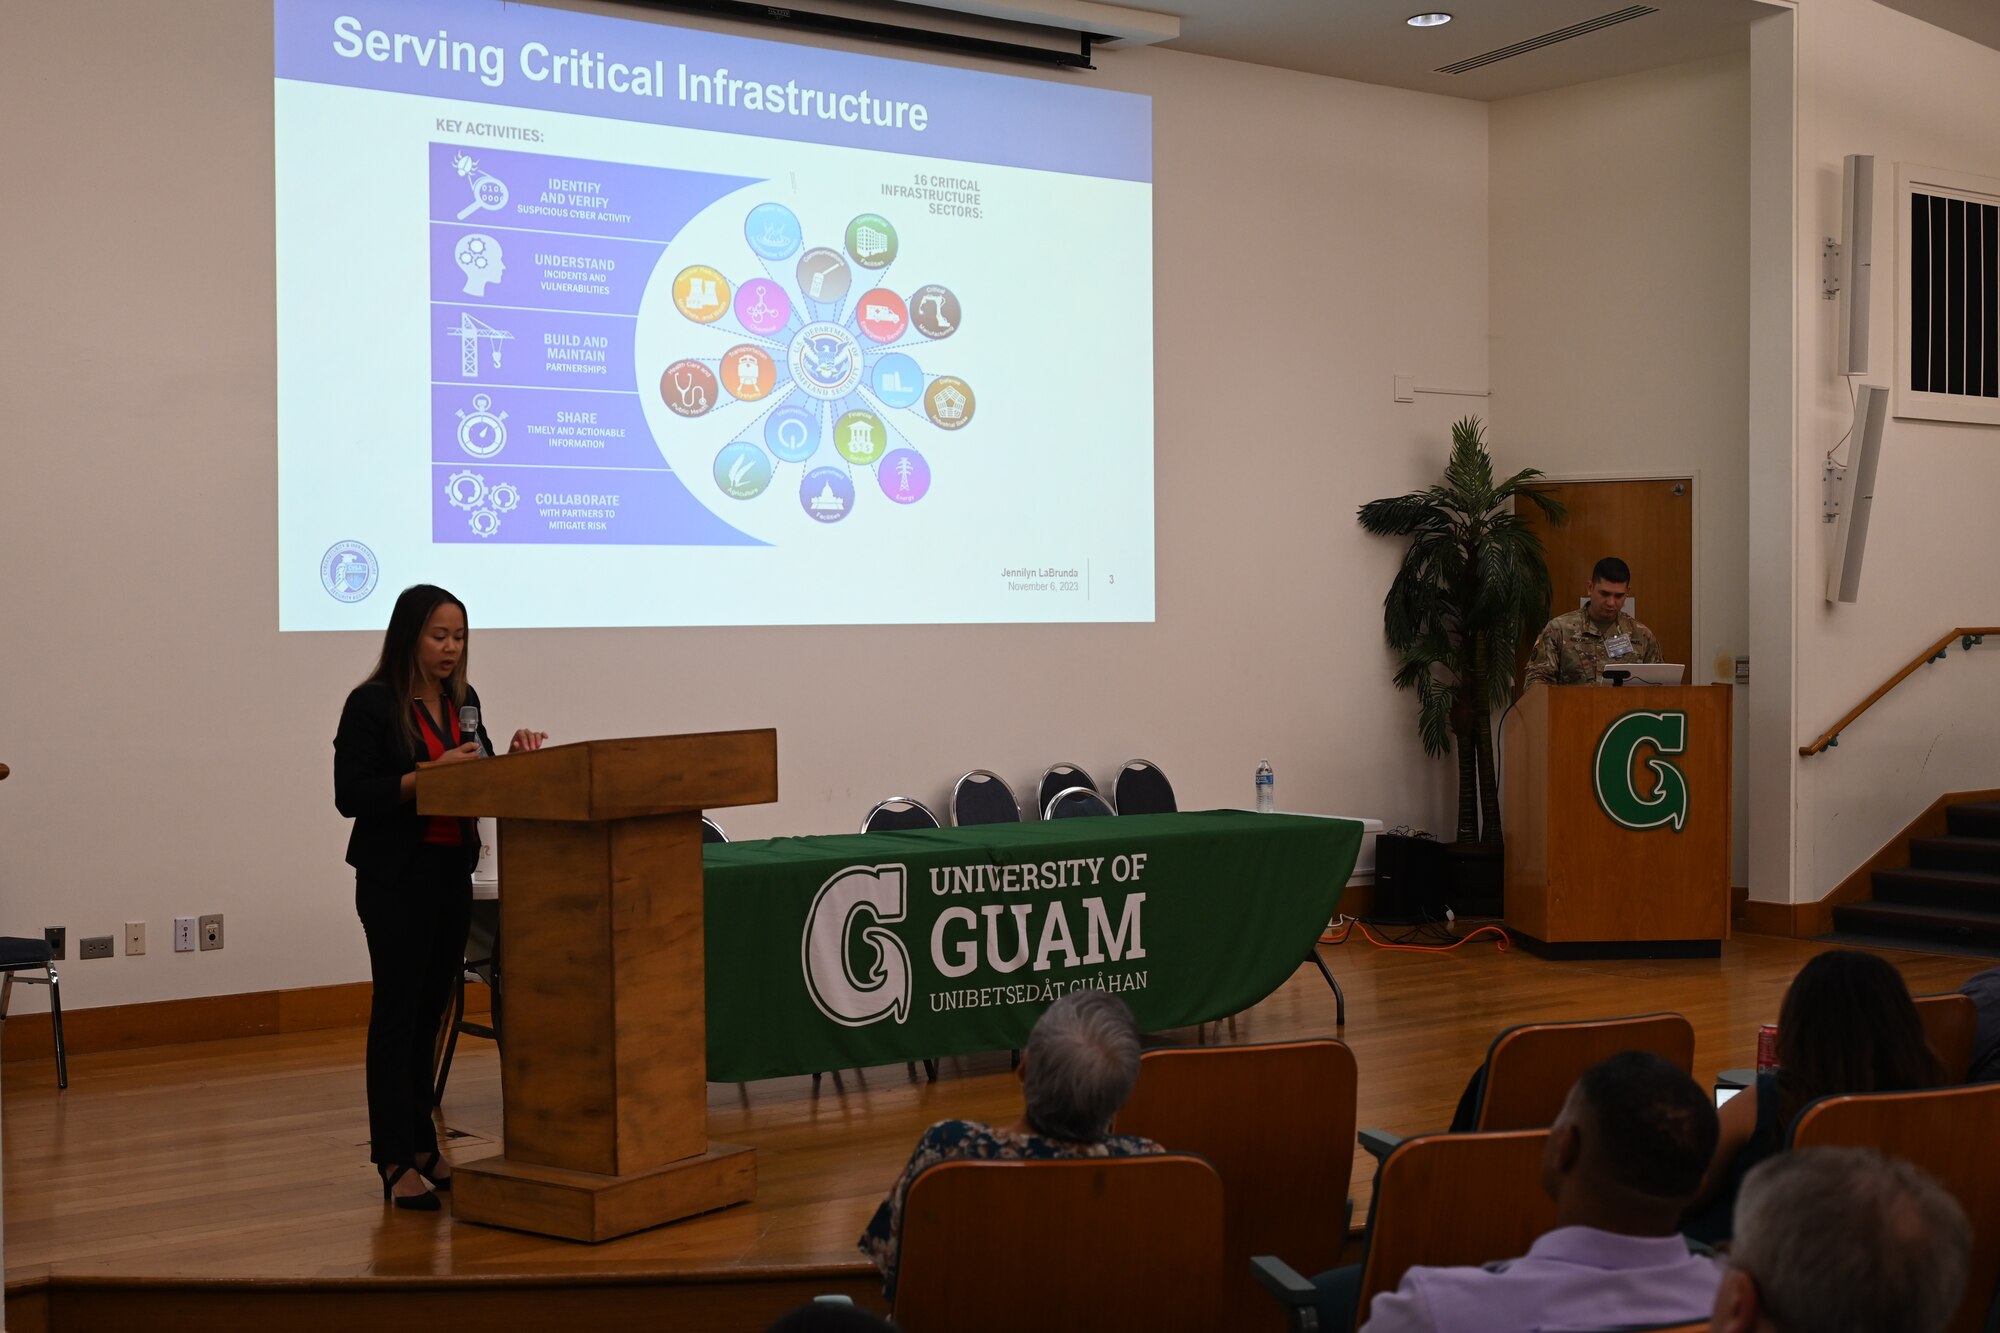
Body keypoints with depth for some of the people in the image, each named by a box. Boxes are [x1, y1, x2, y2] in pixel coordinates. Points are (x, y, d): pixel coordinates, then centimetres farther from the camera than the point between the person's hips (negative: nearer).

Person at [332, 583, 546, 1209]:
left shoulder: (462, 699, 9)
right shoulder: (371, 704, -10)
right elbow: (351, 795, -14)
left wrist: (512, 756, -6)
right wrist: (430, 774, -23)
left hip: (452, 872, 6)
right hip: (396, 878, -6)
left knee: (430, 1012, 11)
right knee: (397, 1010, -4)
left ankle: (422, 1146, 19)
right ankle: (396, 1161, 0)